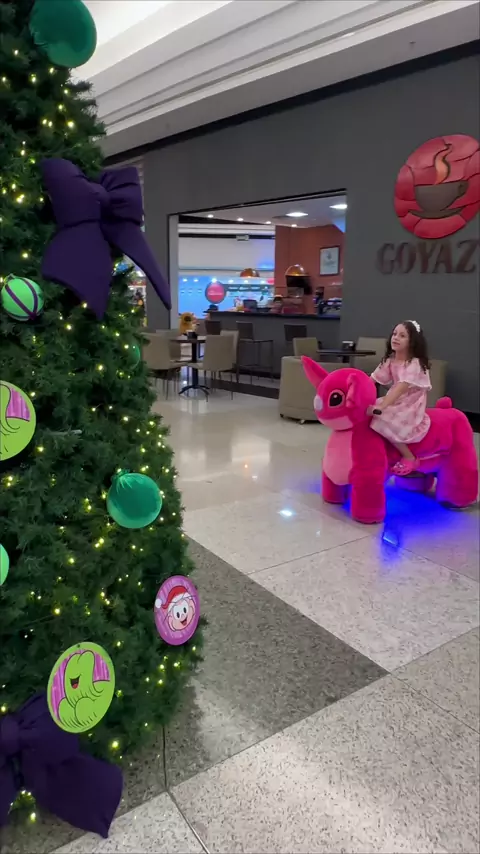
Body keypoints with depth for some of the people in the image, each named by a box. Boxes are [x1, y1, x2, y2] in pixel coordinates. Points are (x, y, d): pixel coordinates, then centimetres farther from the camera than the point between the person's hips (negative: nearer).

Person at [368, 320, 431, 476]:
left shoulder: (415, 363, -22)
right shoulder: (390, 360, 2)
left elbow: (400, 388, -34)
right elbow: (373, 379, -1)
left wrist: (380, 407, -45)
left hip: (411, 406, -8)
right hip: (395, 402, 8)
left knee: (383, 422, -27)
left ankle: (409, 458, -8)